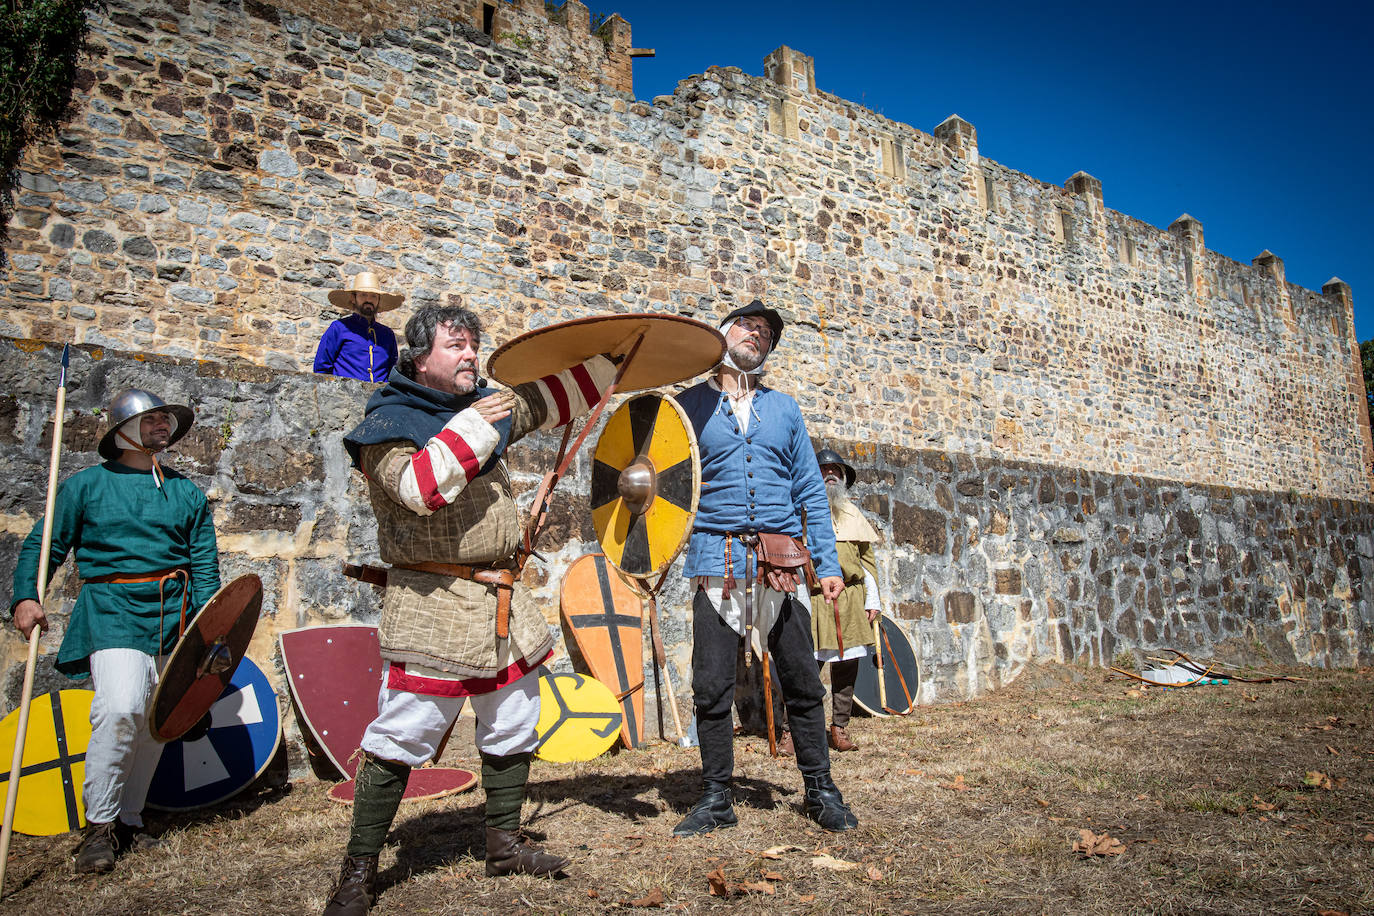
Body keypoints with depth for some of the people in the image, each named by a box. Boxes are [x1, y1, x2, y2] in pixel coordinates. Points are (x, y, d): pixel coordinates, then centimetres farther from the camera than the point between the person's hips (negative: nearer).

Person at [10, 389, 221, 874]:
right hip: (114, 612, -3)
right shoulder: (87, 485, 7)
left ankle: (129, 820, 23)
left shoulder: (188, 493, 13)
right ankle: (99, 825, -2)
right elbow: (42, 544, 9)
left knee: (155, 721, 7)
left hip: (175, 616, 3)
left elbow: (205, 563, 11)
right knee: (121, 709, -19)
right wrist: (26, 597, -8)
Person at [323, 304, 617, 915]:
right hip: (433, 605, -7)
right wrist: (471, 429, -21)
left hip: (501, 601, 7)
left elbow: (557, 397, 20)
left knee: (513, 725, 15)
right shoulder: (388, 423, -7)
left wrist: (612, 359, 15)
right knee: (401, 738, -4)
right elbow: (419, 487, -25)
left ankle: (504, 844, 33)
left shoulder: (490, 406, 12)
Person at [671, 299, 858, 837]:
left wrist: (827, 563, 6)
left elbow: (810, 491, 13)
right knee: (712, 689, 1)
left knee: (803, 685, 6)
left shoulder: (784, 409, 15)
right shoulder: (691, 404, 8)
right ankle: (716, 798, 18)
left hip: (783, 564, 2)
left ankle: (820, 791, 23)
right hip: (716, 563, -2)